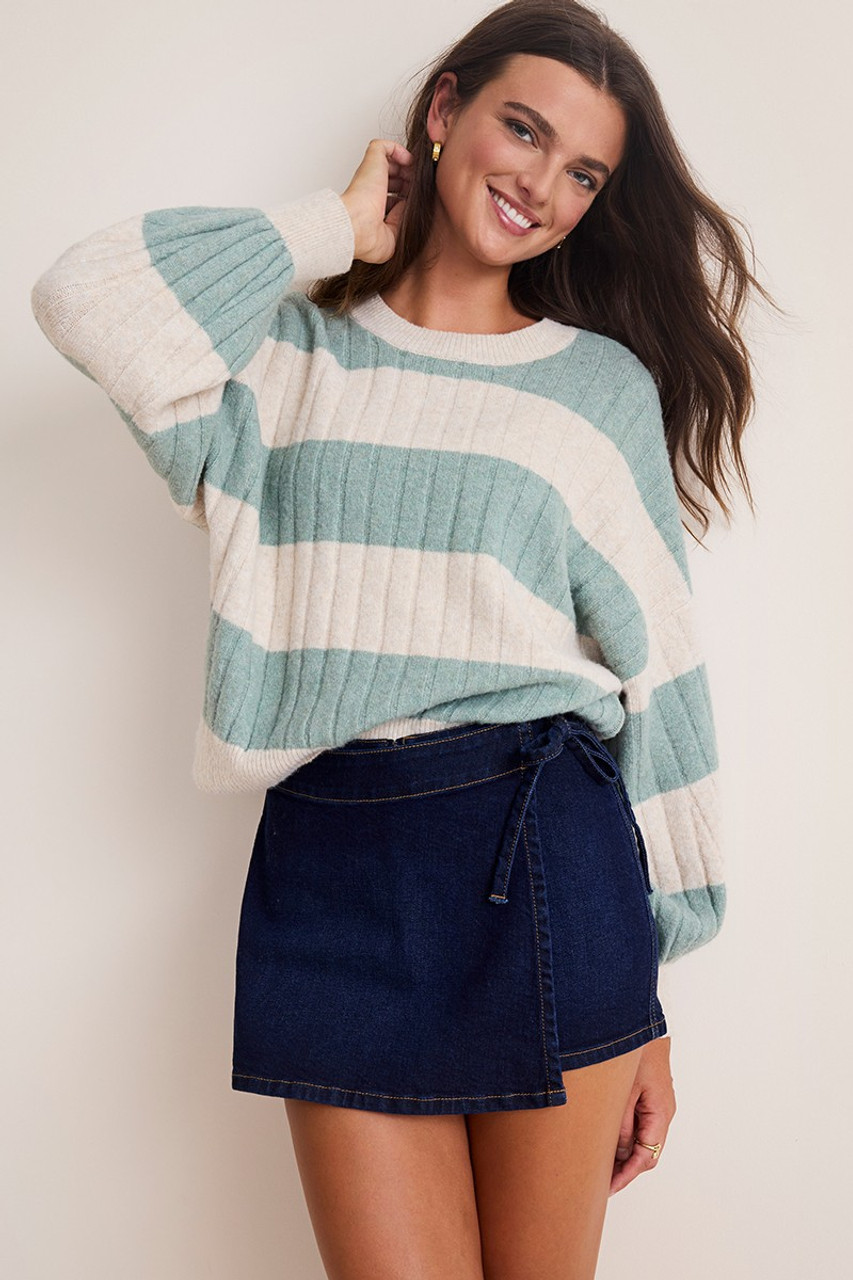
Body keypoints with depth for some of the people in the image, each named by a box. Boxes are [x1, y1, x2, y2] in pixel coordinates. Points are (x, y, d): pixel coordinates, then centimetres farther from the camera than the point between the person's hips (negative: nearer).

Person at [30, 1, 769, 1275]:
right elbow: (90, 296, -10)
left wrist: (646, 1002, 4)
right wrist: (336, 228, 3)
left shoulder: (604, 384, 8)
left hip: (545, 863, 0)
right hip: (329, 872, 0)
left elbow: (657, 678, 6)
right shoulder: (293, 351, 10)